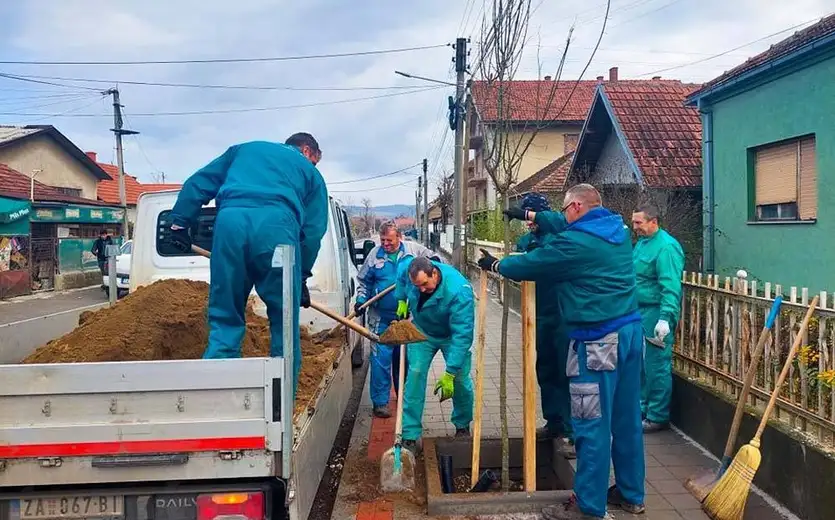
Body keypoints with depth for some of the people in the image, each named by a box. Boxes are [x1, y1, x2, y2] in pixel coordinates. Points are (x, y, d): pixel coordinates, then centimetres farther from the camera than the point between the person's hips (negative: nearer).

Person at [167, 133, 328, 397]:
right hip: (277, 223, -2)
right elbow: (313, 229, 19)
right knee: (284, 321, 7)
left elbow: (198, 183, 27)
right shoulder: (311, 173, 30)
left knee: (225, 318, 9)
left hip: (230, 220, 2)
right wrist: (301, 277, 23)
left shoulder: (244, 149, 38)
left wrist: (179, 222, 26)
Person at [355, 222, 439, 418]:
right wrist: (361, 300, -5)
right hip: (381, 318, -1)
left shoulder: (414, 249, -1)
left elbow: (437, 261, 8)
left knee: (405, 358, 16)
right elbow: (364, 281, 9)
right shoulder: (374, 254, 0)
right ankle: (380, 402, 5)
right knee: (381, 359, -5)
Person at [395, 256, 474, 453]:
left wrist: (449, 374, -41)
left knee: (460, 380, -6)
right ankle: (410, 436, -5)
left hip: (451, 335, -3)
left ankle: (462, 426, 22)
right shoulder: (408, 269, -26)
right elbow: (401, 268, 3)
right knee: (415, 375, -9)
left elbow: (462, 335, -40)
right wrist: (402, 300, 0)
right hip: (422, 332, 3)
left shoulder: (460, 291, -41)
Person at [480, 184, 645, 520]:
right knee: (626, 417, 16)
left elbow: (530, 265, -3)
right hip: (630, 330, 9)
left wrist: (494, 265, 15)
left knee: (593, 424, -1)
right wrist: (533, 216, 33)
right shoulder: (618, 229, 12)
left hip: (598, 340, -9)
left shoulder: (574, 242, -14)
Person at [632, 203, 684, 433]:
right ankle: (642, 408, 29)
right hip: (640, 311, 9)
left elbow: (670, 287, -22)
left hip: (656, 313, -9)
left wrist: (665, 319, -28)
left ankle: (658, 417, 8)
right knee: (639, 364, 16)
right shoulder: (641, 243, 14)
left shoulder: (666, 247, -16)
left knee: (656, 367, -2)